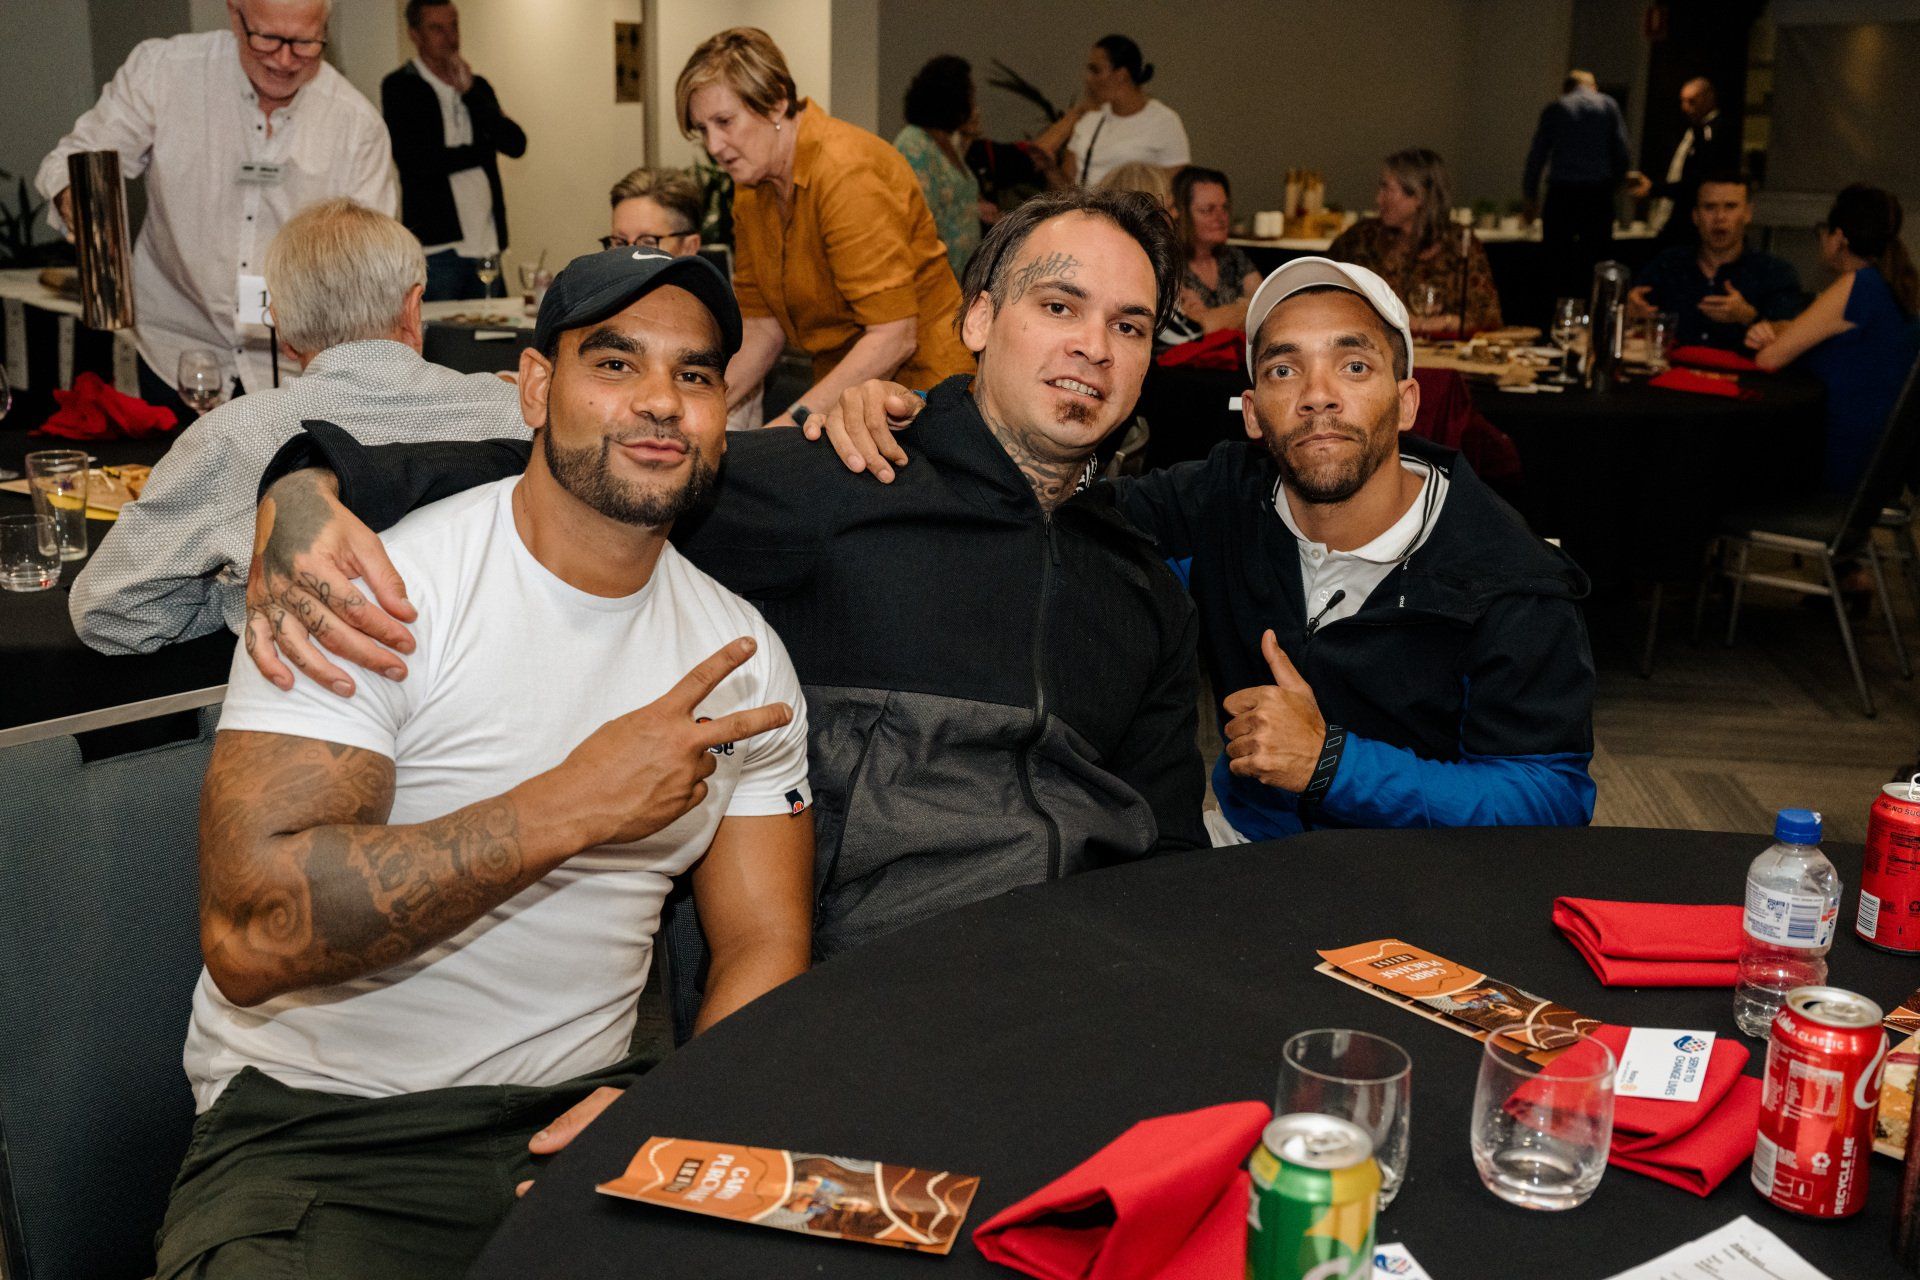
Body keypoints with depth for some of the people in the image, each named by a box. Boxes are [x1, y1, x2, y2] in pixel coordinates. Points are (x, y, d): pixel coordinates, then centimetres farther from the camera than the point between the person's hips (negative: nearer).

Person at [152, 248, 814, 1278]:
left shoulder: (742, 657, 6)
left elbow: (764, 946, 6)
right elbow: (252, 933, -21)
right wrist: (574, 806, -22)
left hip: (582, 1112, 5)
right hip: (318, 1126, -4)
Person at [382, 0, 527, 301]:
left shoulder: (477, 86, 17)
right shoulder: (399, 87, -1)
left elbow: (516, 144, 2)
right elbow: (413, 162, -14)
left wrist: (470, 93, -7)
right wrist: (482, 149, -2)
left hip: (485, 242, 5)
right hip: (436, 245, -5)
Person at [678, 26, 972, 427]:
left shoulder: (846, 172, -20)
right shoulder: (751, 191, 6)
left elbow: (893, 337, -26)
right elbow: (763, 326, 6)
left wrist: (793, 422, -30)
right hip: (841, 387, 8)